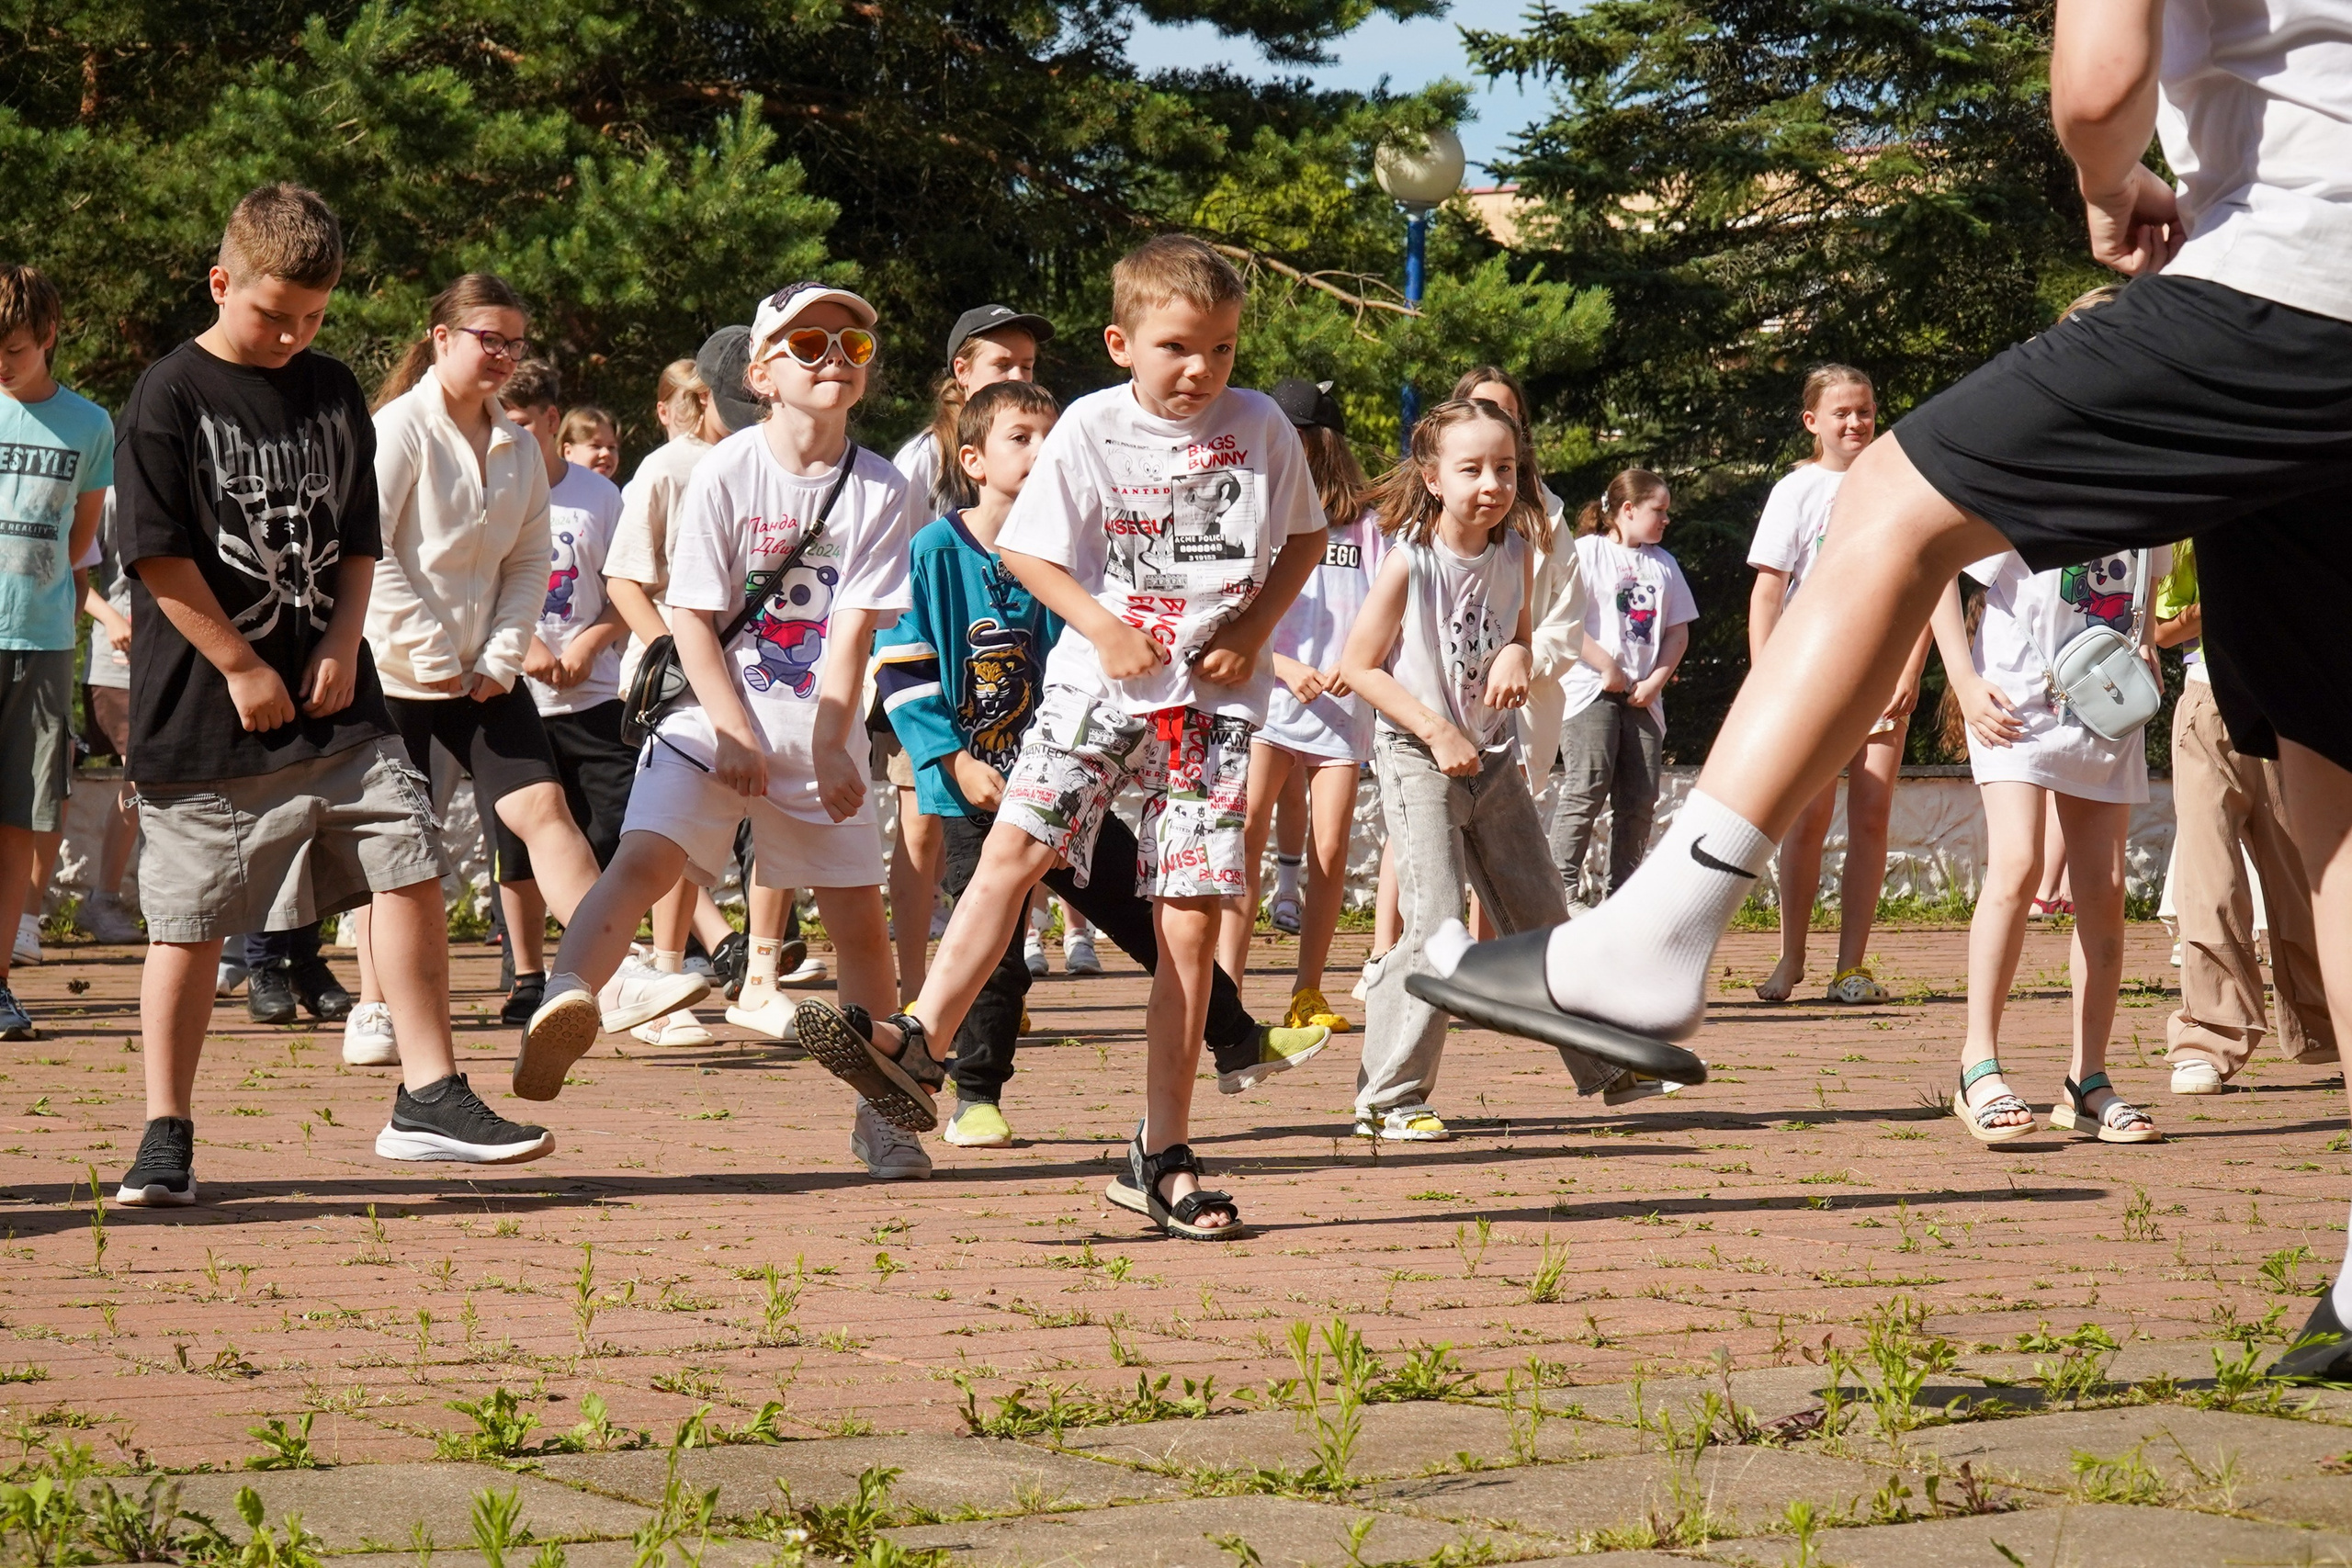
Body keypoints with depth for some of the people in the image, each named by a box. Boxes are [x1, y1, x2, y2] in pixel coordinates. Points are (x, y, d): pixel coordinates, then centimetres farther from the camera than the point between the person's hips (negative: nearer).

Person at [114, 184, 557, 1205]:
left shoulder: (331, 393, 11)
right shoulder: (170, 397, -6)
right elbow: (159, 554, -11)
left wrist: (341, 642, -1)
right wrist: (243, 669, -12)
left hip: (333, 699, 5)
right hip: (207, 716, -5)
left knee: (408, 866, -5)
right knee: (189, 920, 1)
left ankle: (428, 1097, 2)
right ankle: (165, 1138, 10)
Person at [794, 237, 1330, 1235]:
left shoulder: (1259, 428, 1)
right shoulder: (1092, 428, -2)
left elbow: (1305, 537, 14)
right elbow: (1027, 549, 5)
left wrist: (1253, 630, -2)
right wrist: (1103, 627, -10)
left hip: (1211, 701, 0)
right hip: (1099, 686, 0)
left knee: (1190, 919, -2)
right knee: (1017, 842, -22)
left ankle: (1161, 1159, 3)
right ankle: (921, 1044, -24)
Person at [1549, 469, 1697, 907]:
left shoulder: (1662, 564, 17)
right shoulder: (1586, 552, -1)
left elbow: (1678, 632, 15)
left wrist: (1655, 681, 0)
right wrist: (1608, 668, -12)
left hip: (1642, 696, 6)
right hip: (1589, 689, -6)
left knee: (1639, 797, 2)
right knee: (1588, 787, -15)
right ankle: (1564, 887, -13)